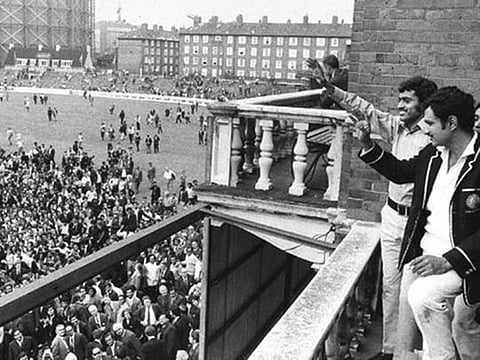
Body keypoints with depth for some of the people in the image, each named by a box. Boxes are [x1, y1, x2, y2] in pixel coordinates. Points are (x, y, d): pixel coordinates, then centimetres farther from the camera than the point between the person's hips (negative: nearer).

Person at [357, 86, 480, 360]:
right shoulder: (433, 154, 4)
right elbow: (400, 172, 23)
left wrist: (449, 261, -26)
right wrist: (367, 144, 15)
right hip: (422, 252, 8)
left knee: (422, 295, -27)